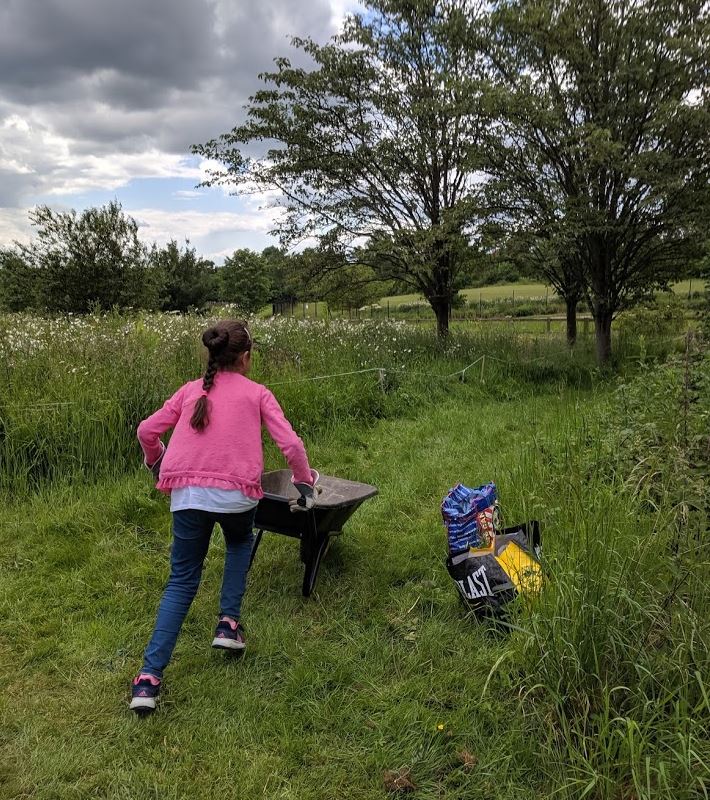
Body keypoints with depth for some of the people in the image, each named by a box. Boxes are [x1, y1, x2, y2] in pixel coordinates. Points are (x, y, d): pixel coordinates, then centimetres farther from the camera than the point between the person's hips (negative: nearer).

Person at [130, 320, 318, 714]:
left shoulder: (191, 390, 15)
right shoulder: (257, 393, 7)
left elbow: (147, 431, 15)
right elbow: (291, 444, 0)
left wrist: (157, 463, 35)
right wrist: (306, 483, 15)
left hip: (187, 495, 2)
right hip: (235, 493, -2)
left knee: (182, 581, 16)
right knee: (240, 543, 33)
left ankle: (150, 676, 8)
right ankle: (229, 622, 21)